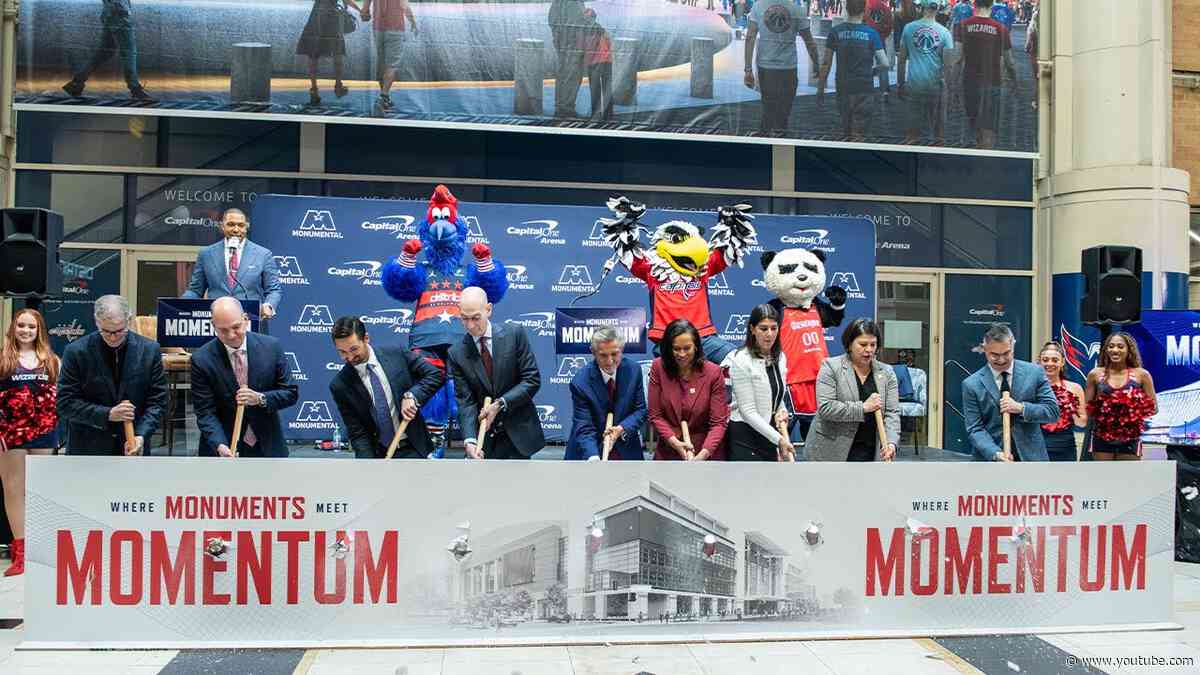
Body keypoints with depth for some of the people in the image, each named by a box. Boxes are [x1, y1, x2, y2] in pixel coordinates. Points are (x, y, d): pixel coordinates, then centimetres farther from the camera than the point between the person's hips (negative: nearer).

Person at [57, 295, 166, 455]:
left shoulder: (149, 350, -2)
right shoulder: (77, 351, -6)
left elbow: (157, 401, 1)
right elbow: (65, 403, -6)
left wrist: (141, 435, -14)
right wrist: (107, 414, -18)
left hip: (132, 449, 1)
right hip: (87, 449, -1)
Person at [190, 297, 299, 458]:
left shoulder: (271, 346, -6)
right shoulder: (202, 360, -10)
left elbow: (291, 393, -1)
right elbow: (205, 412, -10)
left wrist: (261, 398, -20)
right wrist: (220, 445, -27)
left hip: (267, 447, 2)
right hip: (225, 448, -1)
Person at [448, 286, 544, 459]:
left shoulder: (514, 333, -6)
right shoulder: (457, 354, -2)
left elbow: (532, 380, -6)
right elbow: (465, 401, -5)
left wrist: (500, 403, -16)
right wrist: (470, 440, -20)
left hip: (518, 433, -1)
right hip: (484, 437, 2)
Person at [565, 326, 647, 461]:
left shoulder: (634, 370, -8)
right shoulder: (580, 382, -18)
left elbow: (641, 410, -1)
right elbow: (584, 428, -20)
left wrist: (622, 428, -21)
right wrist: (593, 459, -38)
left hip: (627, 452, 3)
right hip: (590, 452, -3)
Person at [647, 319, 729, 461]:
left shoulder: (713, 372, -12)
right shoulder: (658, 367, -8)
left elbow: (719, 422, -11)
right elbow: (655, 415, -4)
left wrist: (703, 454, -25)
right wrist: (674, 442, -17)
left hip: (707, 451, -1)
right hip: (668, 451, 1)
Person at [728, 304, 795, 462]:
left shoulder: (780, 358, 7)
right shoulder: (742, 360, -15)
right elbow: (748, 410, -17)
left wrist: (782, 412, -4)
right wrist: (778, 438, -20)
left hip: (769, 434, 7)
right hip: (745, 437, -7)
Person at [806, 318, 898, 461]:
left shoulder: (886, 372, 5)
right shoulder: (831, 367, -6)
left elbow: (892, 412, 0)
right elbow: (825, 407, -16)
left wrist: (890, 442, -16)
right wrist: (863, 408, -19)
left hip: (869, 453, 3)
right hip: (831, 450, -3)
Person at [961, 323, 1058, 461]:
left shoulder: (1034, 372, 1)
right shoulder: (972, 385, -3)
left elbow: (1053, 410, 1)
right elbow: (975, 429, -6)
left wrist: (1021, 408, -16)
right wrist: (996, 453, -23)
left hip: (1030, 456, 1)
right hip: (990, 458, -1)